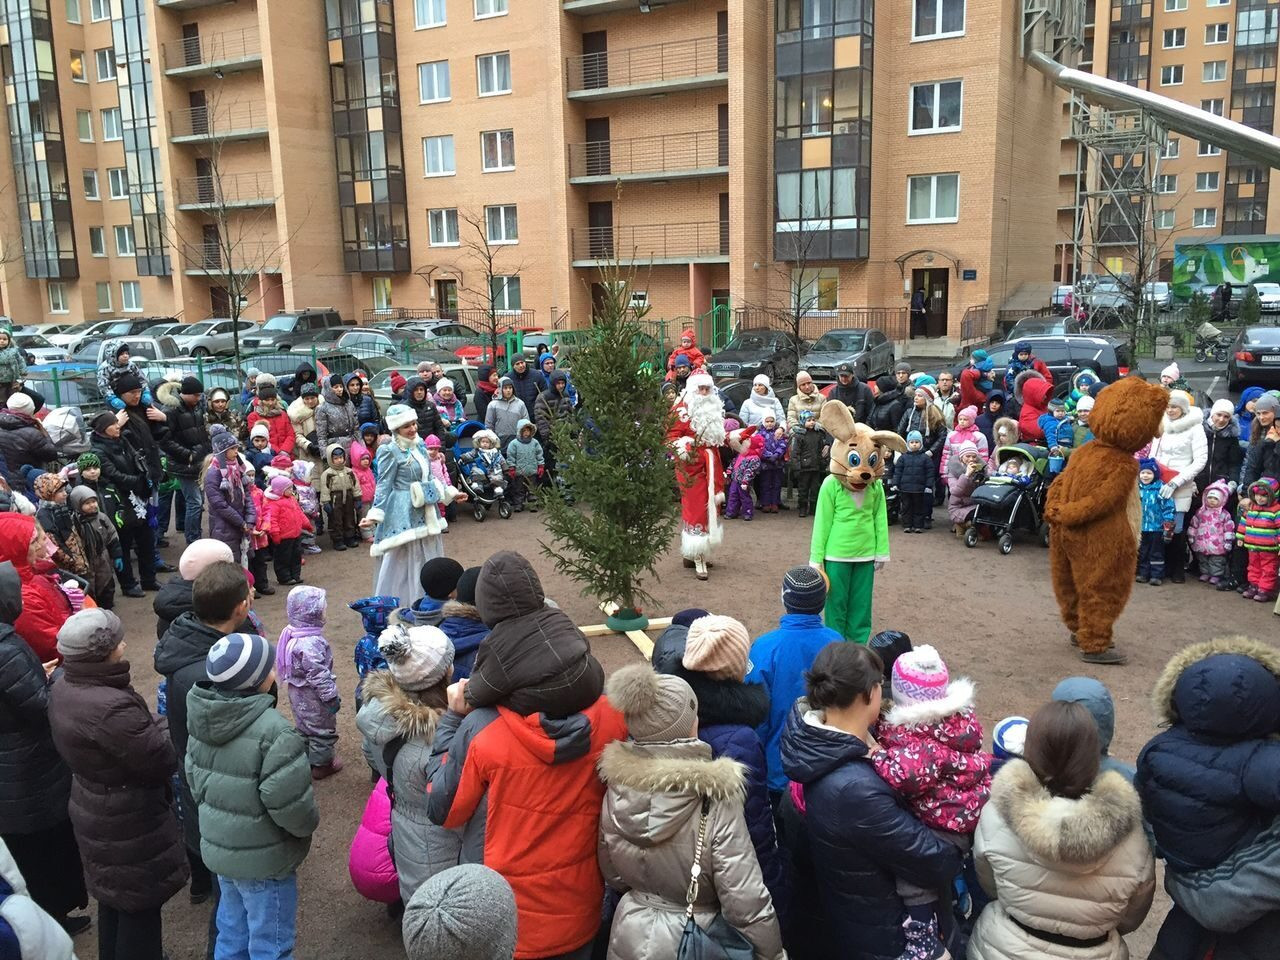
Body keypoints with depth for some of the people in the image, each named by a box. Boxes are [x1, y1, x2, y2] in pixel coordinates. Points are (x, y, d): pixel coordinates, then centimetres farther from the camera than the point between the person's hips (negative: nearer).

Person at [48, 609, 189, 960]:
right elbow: (163, 762, -28)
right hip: (127, 822, -9)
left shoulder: (63, 687, -6)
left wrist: (150, 726, -5)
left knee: (112, 894, 29)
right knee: (140, 904, 12)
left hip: (91, 808, 9)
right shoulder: (111, 708, -36)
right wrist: (164, 728, -10)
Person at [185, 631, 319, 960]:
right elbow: (288, 800, -26)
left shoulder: (202, 721, -3)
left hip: (217, 847, 8)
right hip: (263, 860, -7)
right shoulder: (272, 730, -29)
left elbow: (194, 775, 9)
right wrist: (309, 824, -6)